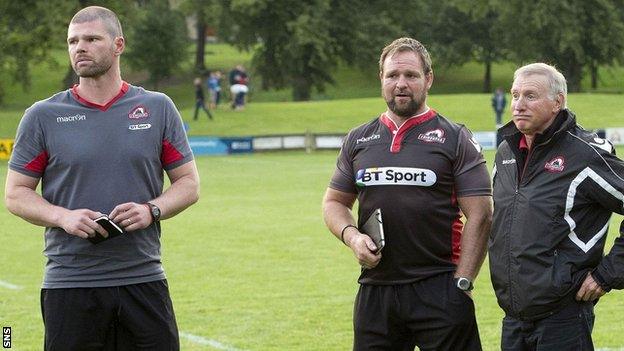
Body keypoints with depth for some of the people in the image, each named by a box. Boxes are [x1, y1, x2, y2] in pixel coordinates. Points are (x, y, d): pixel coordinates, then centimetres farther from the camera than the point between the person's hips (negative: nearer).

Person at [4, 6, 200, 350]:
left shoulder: (159, 108, 7)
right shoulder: (42, 116, 4)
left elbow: (188, 182, 9)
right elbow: (16, 194, 5)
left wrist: (152, 210, -11)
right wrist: (62, 216, -14)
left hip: (143, 279, 1)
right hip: (69, 284, -1)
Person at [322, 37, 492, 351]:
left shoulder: (454, 139, 1)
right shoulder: (358, 141, 13)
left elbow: (479, 216, -3)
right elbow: (334, 202, 20)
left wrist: (461, 283, -11)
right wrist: (351, 236, -2)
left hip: (438, 289, -4)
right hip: (374, 288, 4)